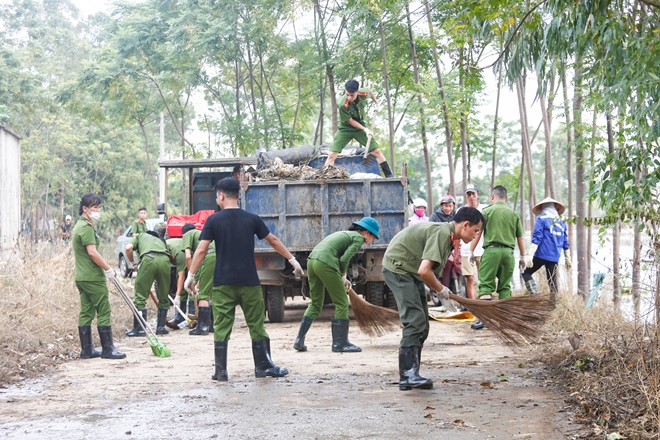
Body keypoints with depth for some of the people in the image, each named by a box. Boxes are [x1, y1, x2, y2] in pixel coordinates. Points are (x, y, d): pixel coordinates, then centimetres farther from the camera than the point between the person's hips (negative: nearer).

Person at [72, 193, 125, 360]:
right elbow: (92, 252, -22)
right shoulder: (87, 227, -15)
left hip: (82, 276, 10)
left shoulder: (79, 226, 17)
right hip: (93, 277, -10)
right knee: (104, 312, -4)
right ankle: (108, 349, -1)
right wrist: (108, 268, -13)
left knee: (86, 313, 9)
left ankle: (86, 350, 11)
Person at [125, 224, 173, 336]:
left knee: (140, 296, 3)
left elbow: (128, 248, 11)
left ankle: (139, 328, 1)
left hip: (149, 258, -3)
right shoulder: (161, 241, 41)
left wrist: (132, 263, 26)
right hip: (165, 260, 4)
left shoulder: (140, 236, 31)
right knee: (163, 297, 18)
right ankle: (161, 327, 21)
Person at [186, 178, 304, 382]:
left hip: (223, 283, -1)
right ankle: (264, 366, 15)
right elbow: (273, 240, 11)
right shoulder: (252, 219, 3)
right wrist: (292, 260, 22)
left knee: (221, 327, 3)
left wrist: (190, 275, 2)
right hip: (249, 282, 1)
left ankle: (221, 371, 1)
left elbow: (201, 250, -6)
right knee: (256, 325, 11)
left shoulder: (214, 220, -2)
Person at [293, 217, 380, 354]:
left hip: (312, 260, 9)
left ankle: (299, 341, 13)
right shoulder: (359, 237, 3)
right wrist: (343, 277, 9)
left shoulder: (344, 234, 29)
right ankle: (340, 343, 6)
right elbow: (344, 259, -7)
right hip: (325, 264, -9)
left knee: (315, 304, 19)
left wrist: (342, 278, 17)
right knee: (341, 304, 3)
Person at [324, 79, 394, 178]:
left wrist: (377, 104, 7)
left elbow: (370, 91, 7)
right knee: (332, 155, -14)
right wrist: (365, 129, -21)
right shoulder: (343, 106, -31)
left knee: (377, 151, 0)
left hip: (360, 127, 3)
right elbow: (350, 121, -18)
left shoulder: (363, 94, -20)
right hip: (345, 129, -3)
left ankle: (389, 176, 8)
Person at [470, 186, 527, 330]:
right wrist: (523, 257, 20)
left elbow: (477, 233, -3)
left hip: (491, 250, -3)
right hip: (508, 252, 3)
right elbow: (521, 238, 12)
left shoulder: (486, 211, 2)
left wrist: (471, 252, 4)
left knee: (486, 285, -4)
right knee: (505, 286, 11)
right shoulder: (514, 214, 11)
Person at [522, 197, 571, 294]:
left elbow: (536, 239, -12)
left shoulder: (541, 219, -3)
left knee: (526, 273, 6)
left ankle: (535, 294, -14)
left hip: (541, 255, -5)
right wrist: (567, 259, 20)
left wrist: (530, 255, -14)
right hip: (555, 257, 5)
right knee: (552, 281, 9)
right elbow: (565, 243, 15)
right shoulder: (561, 222, 13)